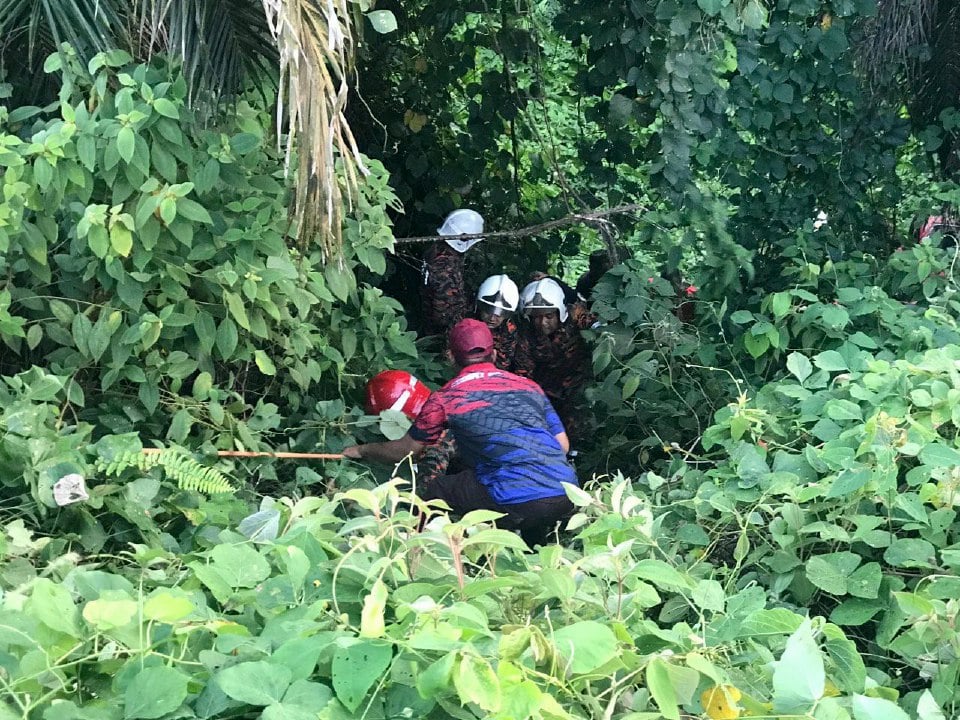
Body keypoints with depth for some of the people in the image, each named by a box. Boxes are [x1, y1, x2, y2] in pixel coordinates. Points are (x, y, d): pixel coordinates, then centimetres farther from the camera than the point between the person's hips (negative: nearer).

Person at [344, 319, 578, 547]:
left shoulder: (446, 398, 7)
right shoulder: (528, 386, 19)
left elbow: (406, 450, 20)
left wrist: (361, 450, 38)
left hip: (519, 501, -5)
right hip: (568, 496, 5)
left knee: (435, 494, 17)